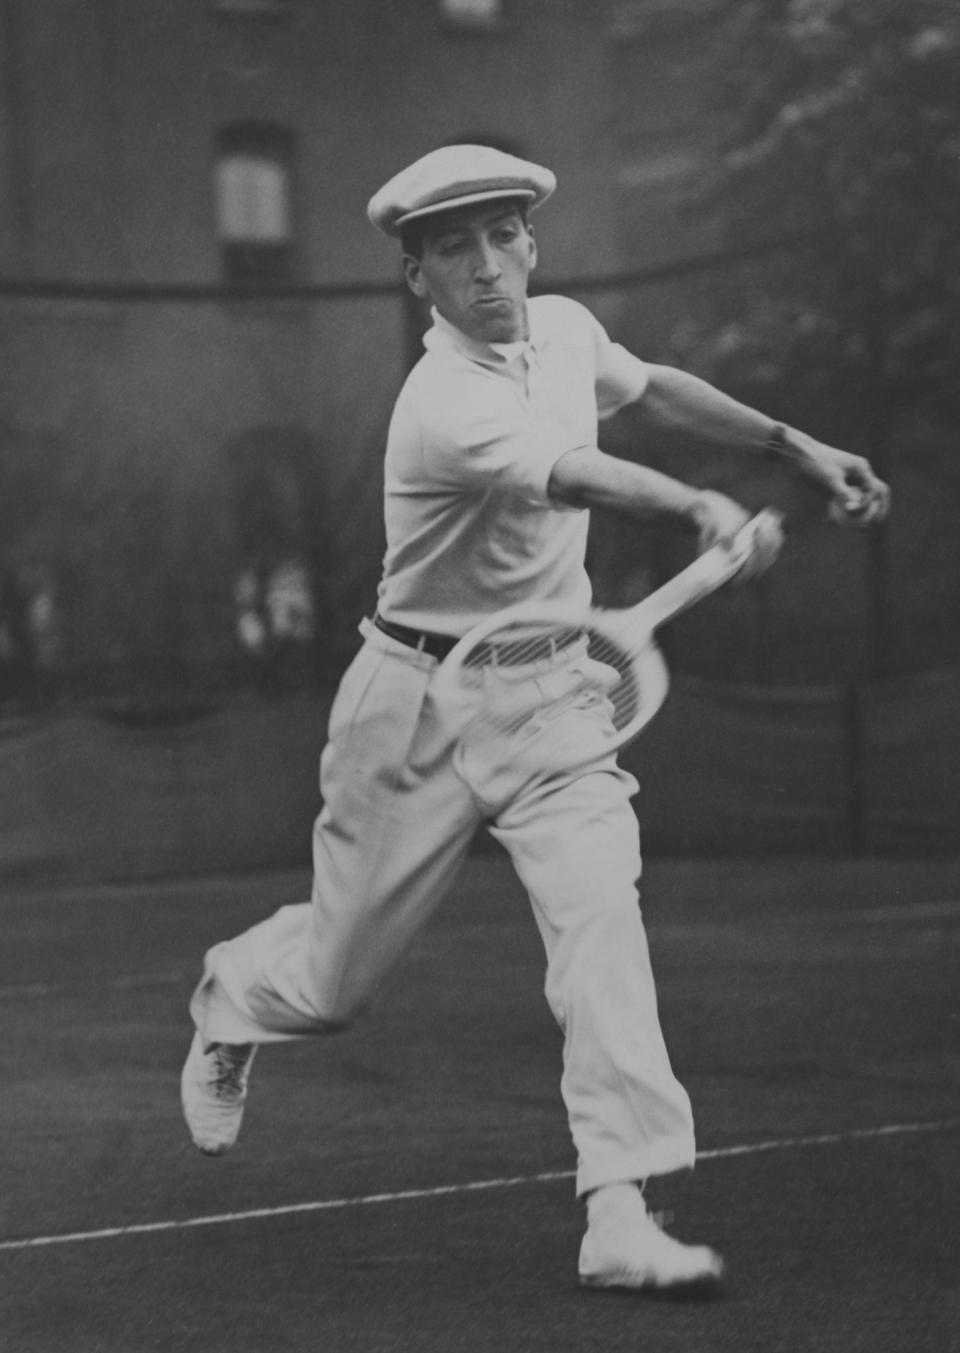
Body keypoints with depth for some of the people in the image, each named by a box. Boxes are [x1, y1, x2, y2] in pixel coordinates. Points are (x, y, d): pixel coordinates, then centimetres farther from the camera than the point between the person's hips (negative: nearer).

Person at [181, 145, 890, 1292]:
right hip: (422, 703, -5)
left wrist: (795, 445, 17)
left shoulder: (564, 328, 0)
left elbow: (648, 389, 22)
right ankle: (231, 994, 46)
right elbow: (574, 479, -42)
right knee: (338, 978, 9)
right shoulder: (443, 407, -24)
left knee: (599, 909, -19)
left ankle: (620, 1215, -24)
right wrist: (702, 508, -60)